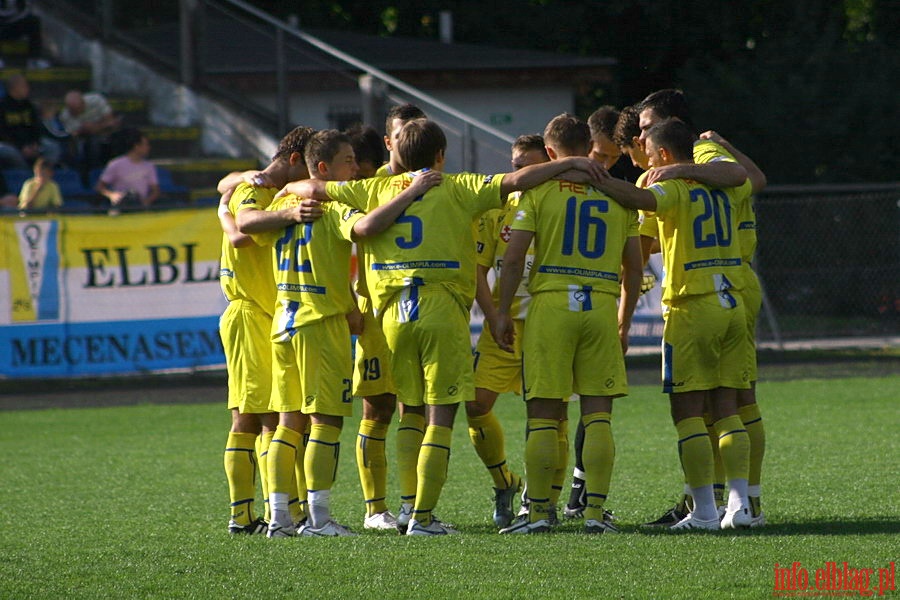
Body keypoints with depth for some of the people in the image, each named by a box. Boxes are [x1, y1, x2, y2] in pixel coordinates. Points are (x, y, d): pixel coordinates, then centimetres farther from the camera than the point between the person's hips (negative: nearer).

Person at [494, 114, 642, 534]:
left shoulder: (539, 189, 1)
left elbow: (514, 258, -5)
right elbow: (633, 268, 12)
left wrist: (503, 312, 2)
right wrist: (624, 323, 21)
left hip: (551, 303, -2)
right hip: (602, 306, 2)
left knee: (544, 417, 1)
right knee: (598, 416, 3)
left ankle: (538, 512, 1)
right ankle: (595, 512, -2)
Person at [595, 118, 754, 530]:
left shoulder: (673, 189, -9)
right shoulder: (723, 185, 12)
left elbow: (639, 198, -32)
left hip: (692, 309, -7)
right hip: (733, 305, 7)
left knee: (687, 412, -2)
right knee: (726, 409, 10)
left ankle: (704, 510, -6)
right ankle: (739, 504, 3)